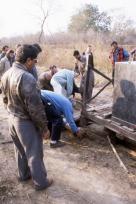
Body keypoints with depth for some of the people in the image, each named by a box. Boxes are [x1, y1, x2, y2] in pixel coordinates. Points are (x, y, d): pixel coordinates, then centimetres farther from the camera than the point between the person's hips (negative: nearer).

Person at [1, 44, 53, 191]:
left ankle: (24, 174, 46)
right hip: (27, 123, -8)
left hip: (12, 119, 8)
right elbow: (35, 108, -26)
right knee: (34, 154, 11)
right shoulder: (27, 78, -29)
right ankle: (40, 182, 30)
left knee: (20, 150, 25)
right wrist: (44, 127, -14)